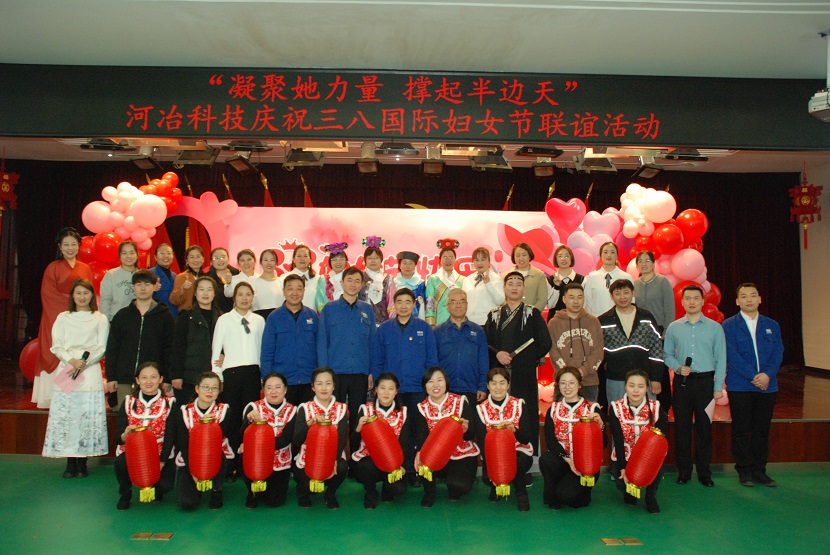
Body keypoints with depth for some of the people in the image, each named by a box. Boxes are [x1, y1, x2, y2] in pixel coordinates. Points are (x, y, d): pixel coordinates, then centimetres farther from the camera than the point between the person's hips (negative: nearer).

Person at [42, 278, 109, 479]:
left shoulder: (100, 319, 9)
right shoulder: (63, 318, 14)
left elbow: (102, 348, 3)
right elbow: (56, 346, 7)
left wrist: (85, 362, -11)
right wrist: (71, 360, -11)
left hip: (90, 372, -1)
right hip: (66, 371, 2)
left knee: (88, 416, -5)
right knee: (65, 416, -3)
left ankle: (82, 463, 2)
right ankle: (70, 462, 4)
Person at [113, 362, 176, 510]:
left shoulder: (169, 404, -4)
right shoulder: (129, 402, 2)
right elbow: (118, 437, -3)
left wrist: (161, 462, -18)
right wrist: (125, 435, -28)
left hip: (160, 455, -1)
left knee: (164, 485, -24)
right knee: (121, 463, -31)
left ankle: (155, 491, 18)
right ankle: (125, 494, 3)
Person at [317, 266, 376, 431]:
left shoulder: (367, 310, 8)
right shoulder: (329, 309, 2)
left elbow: (371, 342, 9)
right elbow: (322, 342, 0)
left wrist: (371, 372, 3)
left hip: (360, 374, 2)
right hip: (335, 372, -2)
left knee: (357, 418, 8)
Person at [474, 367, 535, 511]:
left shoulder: (518, 405, -5)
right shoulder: (481, 409, -4)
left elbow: (526, 439, -10)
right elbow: (482, 442, -7)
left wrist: (514, 430, -32)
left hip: (518, 452, -1)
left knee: (514, 462, -34)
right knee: (487, 477, -27)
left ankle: (521, 493, -2)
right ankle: (497, 486, 14)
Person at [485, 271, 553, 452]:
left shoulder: (533, 314, 10)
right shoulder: (494, 315, 16)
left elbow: (545, 343, 4)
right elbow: (486, 343, 10)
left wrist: (522, 358, 0)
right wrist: (497, 354, -8)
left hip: (525, 376, -1)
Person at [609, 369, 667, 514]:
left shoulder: (656, 408, -10)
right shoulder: (616, 408, -11)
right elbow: (618, 441, -15)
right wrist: (623, 468, -25)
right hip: (623, 457, 0)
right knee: (622, 483, -23)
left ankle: (651, 497, 3)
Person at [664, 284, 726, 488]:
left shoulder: (714, 327, 4)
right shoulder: (673, 328, 7)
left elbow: (720, 359, 2)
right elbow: (667, 355, 10)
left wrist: (718, 387, -3)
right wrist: (678, 367, -9)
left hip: (705, 381, -1)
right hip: (682, 381, 1)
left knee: (704, 427, 3)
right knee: (682, 427, 5)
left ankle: (704, 472, 15)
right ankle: (683, 471, 15)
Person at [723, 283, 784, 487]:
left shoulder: (772, 325, 12)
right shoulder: (729, 325, 0)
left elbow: (778, 353, 3)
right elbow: (732, 355, -8)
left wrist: (767, 374, -14)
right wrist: (753, 376, -15)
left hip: (767, 385, 3)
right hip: (740, 387, -3)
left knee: (762, 430, 8)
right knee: (741, 430, 3)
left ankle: (759, 471, 18)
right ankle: (744, 471, 13)